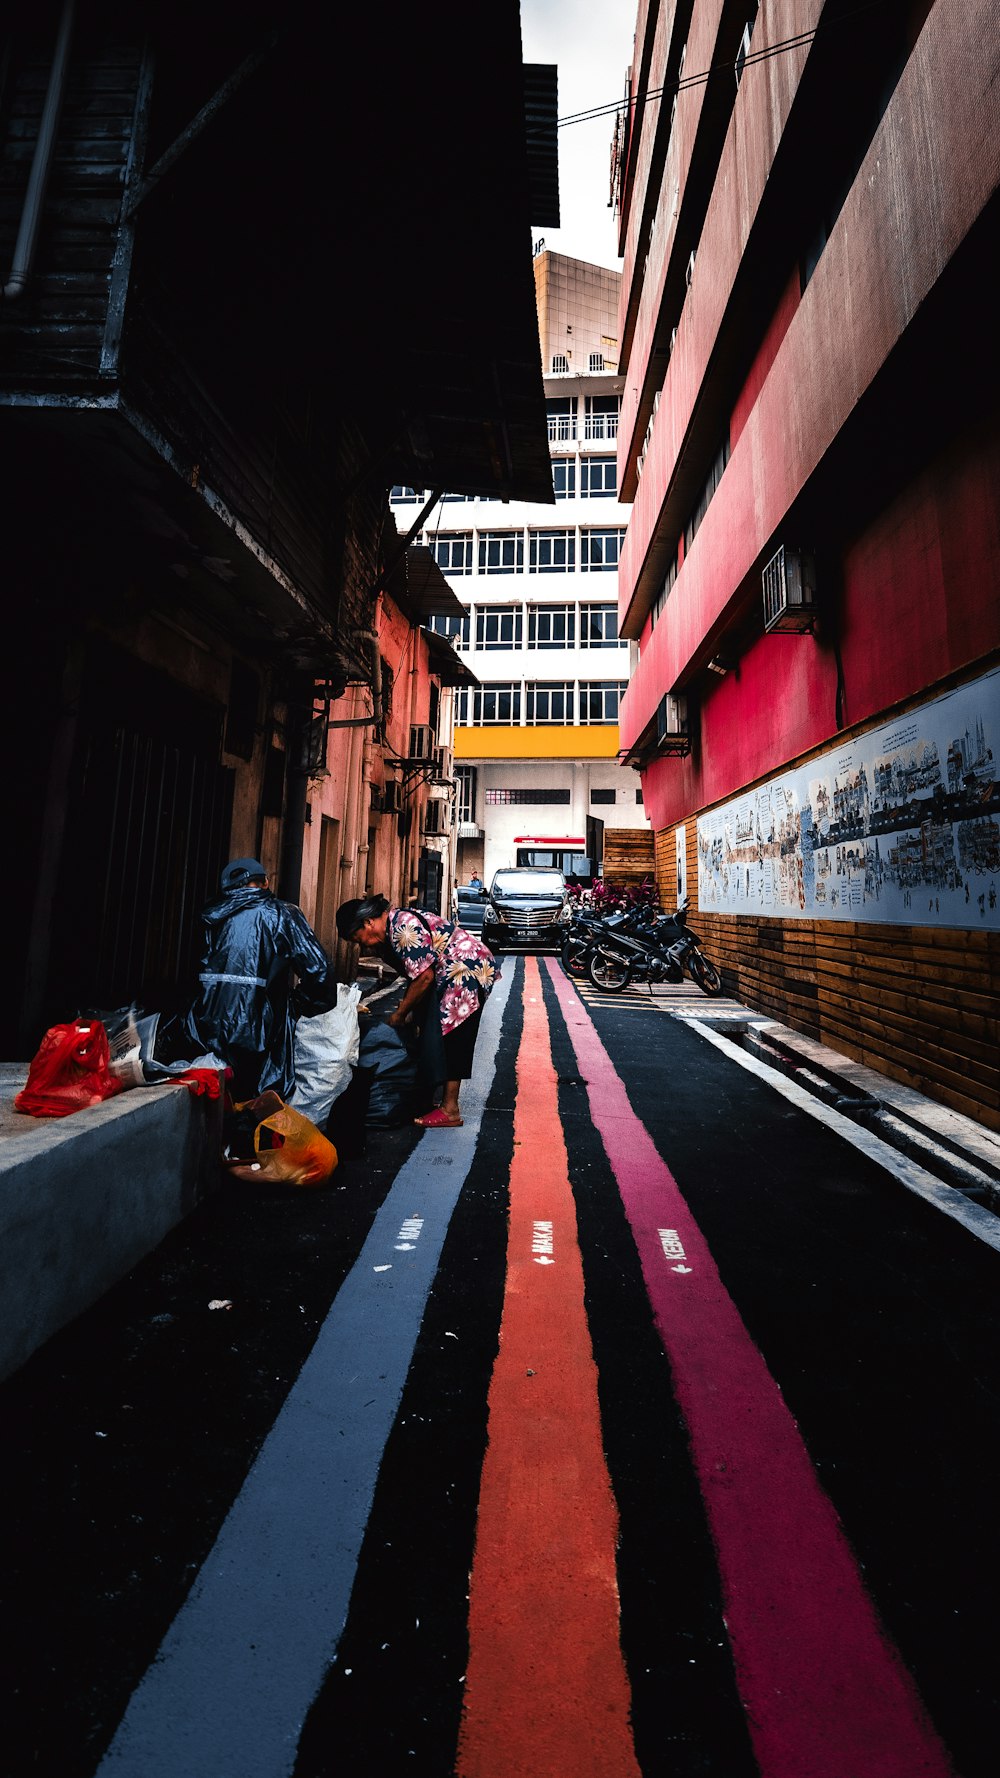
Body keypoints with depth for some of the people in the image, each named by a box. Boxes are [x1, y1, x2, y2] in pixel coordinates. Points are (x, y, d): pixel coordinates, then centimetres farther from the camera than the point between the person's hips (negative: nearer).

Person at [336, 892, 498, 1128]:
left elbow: (424, 977, -23)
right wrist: (406, 1007, 7)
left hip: (468, 973, -10)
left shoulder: (403, 928, -22)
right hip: (453, 978, 10)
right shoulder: (390, 931, 9)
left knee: (450, 1039, -9)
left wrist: (400, 1013, -13)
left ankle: (450, 1110, -3)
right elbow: (417, 974, 13)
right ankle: (447, 1102, 15)